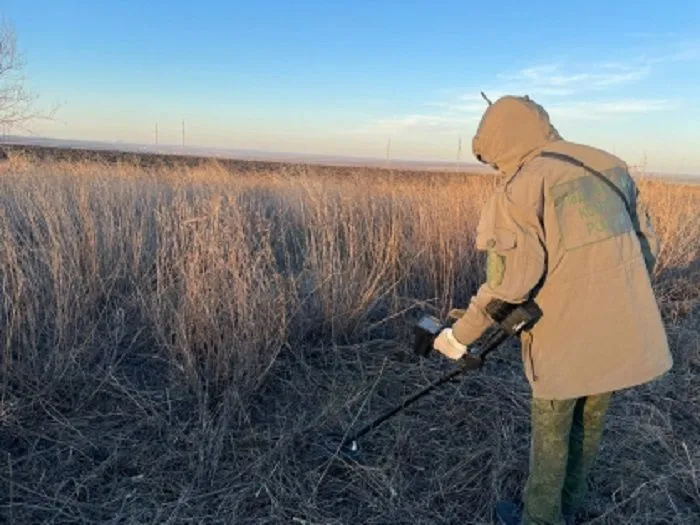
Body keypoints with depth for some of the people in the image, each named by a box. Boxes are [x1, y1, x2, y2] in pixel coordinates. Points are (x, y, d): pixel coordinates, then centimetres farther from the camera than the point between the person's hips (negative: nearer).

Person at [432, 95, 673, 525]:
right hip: (623, 331, 7)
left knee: (551, 432, 13)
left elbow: (510, 279, -20)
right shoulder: (610, 167, 9)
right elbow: (648, 242, 12)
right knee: (589, 424, 23)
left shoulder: (524, 185, -12)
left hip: (567, 335, -6)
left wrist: (462, 334, -12)